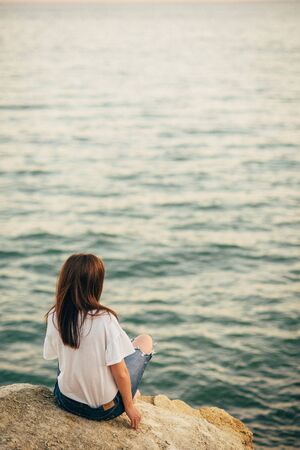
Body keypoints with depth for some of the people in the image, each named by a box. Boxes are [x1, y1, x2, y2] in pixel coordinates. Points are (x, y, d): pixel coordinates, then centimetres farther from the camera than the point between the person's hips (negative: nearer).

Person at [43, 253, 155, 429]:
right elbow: (120, 373, -20)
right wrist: (129, 406, -5)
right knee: (145, 340, 15)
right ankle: (129, 396, 33)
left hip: (66, 401, 4)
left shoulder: (54, 317, -13)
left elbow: (52, 354, 3)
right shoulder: (105, 319, -26)